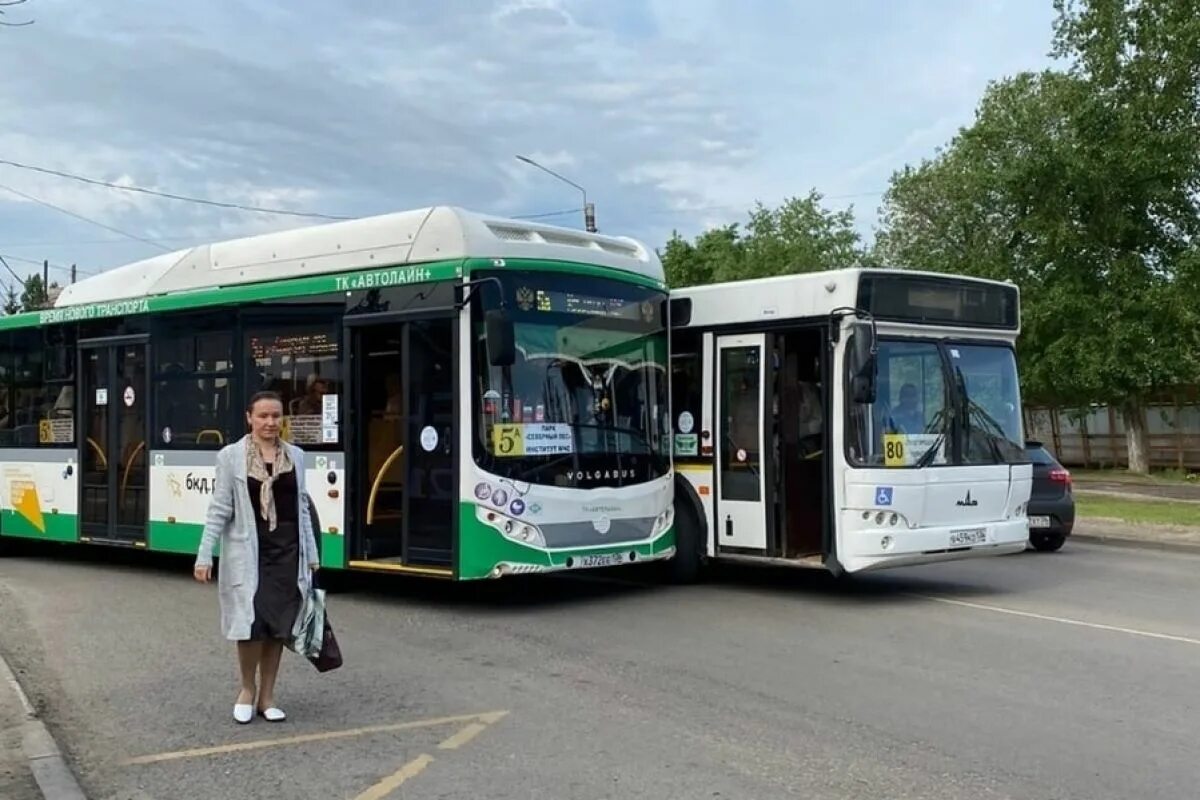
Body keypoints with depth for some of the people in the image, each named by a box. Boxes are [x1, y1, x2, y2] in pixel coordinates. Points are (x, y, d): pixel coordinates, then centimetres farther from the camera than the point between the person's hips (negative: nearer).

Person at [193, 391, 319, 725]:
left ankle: (267, 697, 20)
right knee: (251, 624, -8)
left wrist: (311, 554, 11)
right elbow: (220, 510, -2)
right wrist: (205, 556, -7)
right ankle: (247, 690, 17)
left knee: (279, 626, 7)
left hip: (287, 551, 3)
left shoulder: (296, 455, 7)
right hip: (248, 552, -3)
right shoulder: (231, 456, -3)